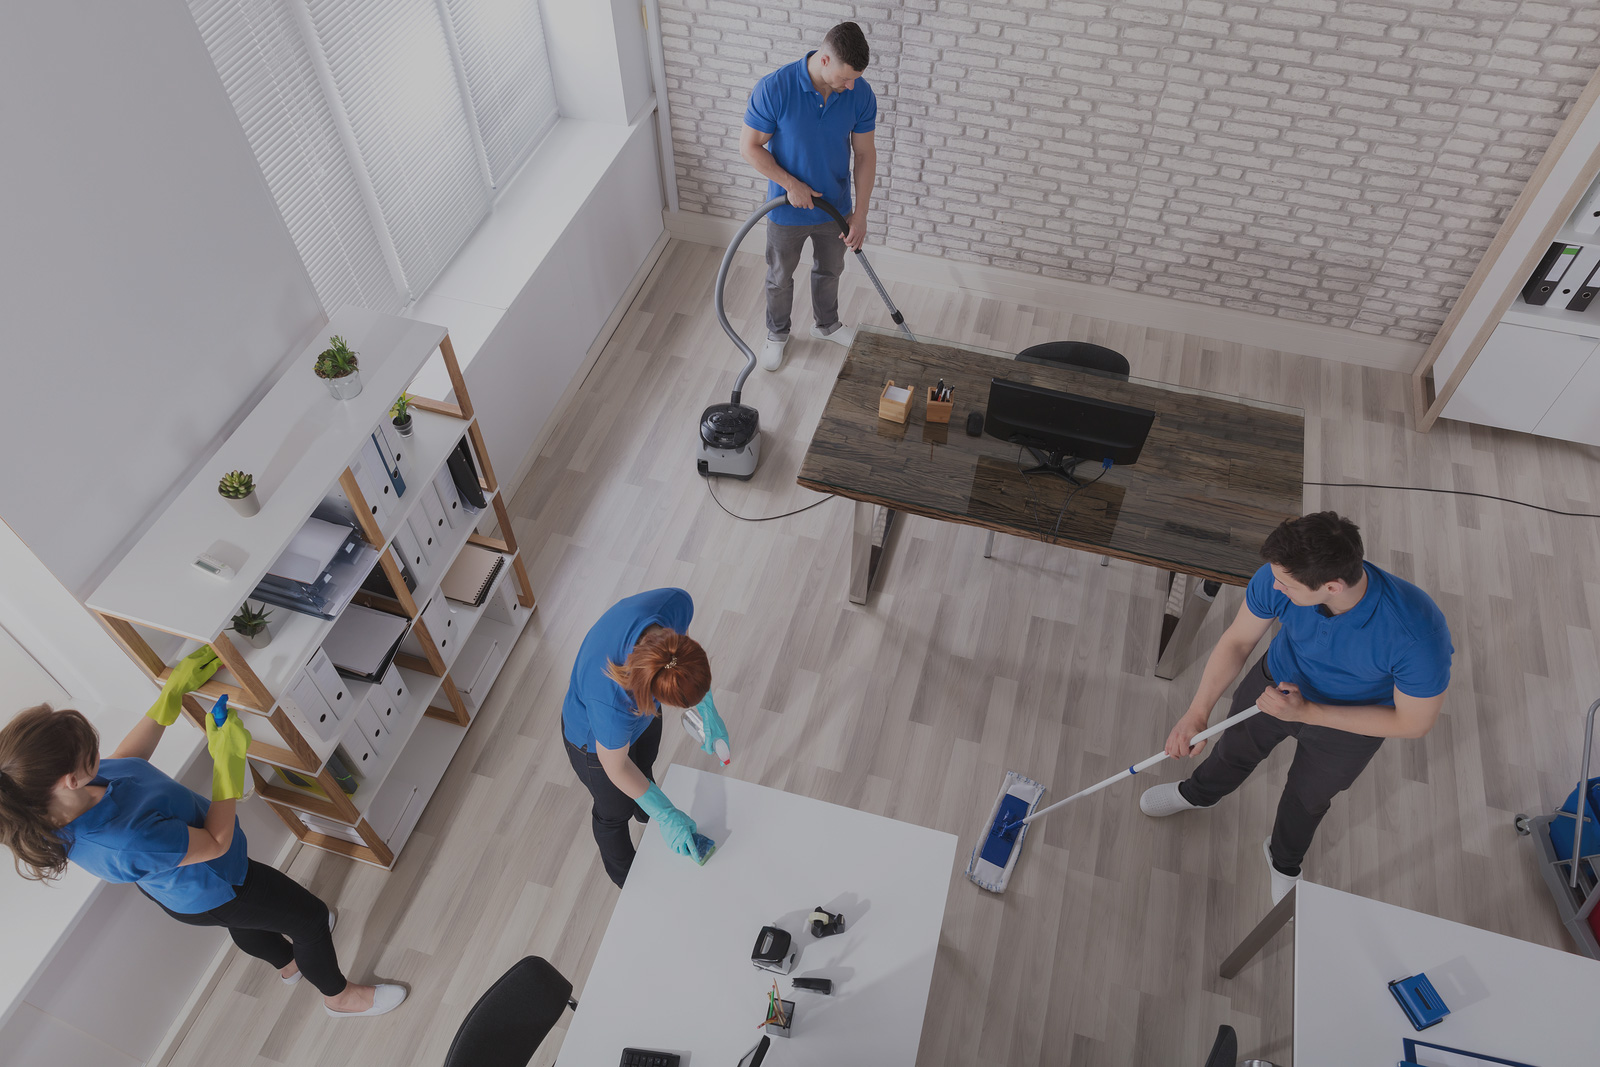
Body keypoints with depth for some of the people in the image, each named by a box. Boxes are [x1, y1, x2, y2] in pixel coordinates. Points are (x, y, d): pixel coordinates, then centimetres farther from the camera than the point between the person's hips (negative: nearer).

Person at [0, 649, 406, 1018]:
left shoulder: (55, 810, -25)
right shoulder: (128, 842, -50)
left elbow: (127, 758, -3)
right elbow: (217, 842, -31)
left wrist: (175, 689, -7)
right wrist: (227, 760, -30)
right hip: (210, 890, -8)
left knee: (242, 924, 37)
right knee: (310, 916, 13)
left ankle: (288, 962, 68)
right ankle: (339, 995, 41)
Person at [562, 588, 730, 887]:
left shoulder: (675, 603, -38)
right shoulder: (611, 704, -49)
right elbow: (616, 767, -26)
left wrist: (708, 713, -11)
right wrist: (665, 815, -15)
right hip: (596, 740, -5)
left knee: (645, 769, 37)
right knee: (614, 813, 26)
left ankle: (644, 813, 72)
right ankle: (625, 876, 59)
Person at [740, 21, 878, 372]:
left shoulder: (861, 94, -17)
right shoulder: (773, 88, -28)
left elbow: (865, 153, -7)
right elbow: (749, 147, -18)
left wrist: (860, 213, -11)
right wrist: (791, 184, -22)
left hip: (835, 207, 3)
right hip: (787, 210, -3)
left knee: (829, 271, 25)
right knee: (780, 277, 19)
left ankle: (827, 324, 52)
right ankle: (777, 333, 45)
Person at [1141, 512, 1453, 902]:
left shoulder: (1419, 635, -44)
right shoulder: (1278, 577, -35)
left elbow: (1414, 722, -27)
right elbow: (1237, 640, -17)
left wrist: (1306, 712, -32)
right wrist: (1197, 713, -25)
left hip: (1351, 721, -2)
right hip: (1277, 682, 3)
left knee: (1308, 796, 25)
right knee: (1234, 749, 29)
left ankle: (1284, 860, 60)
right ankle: (1196, 794, 65)